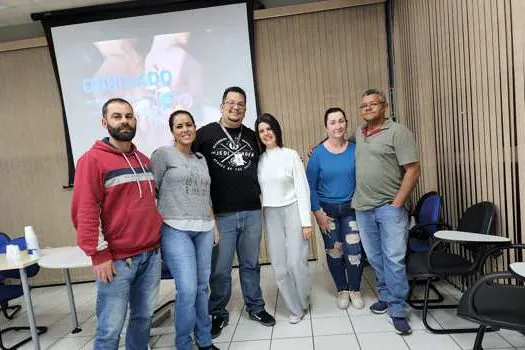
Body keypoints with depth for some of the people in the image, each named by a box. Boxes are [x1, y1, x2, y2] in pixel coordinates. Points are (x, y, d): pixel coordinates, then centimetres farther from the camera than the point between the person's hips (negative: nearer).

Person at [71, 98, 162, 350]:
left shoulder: (144, 160, 14)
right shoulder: (93, 159, -7)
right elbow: (84, 211, -13)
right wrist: (99, 255, -15)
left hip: (151, 254, 6)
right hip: (116, 259, -6)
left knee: (144, 317, 16)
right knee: (111, 328, 3)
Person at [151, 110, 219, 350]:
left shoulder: (201, 159, 16)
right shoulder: (163, 154, -1)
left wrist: (212, 224, 16)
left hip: (204, 230, 5)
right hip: (175, 230, -5)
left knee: (202, 287, 9)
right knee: (187, 289, -10)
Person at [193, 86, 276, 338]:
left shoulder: (251, 136, 10)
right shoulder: (205, 133, -3)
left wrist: (257, 195, 18)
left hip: (252, 212, 4)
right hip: (221, 214, -3)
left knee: (251, 264, 15)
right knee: (220, 269, 7)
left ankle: (255, 307, 32)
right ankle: (218, 314, 26)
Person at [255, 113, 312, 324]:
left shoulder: (291, 155, -4)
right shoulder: (259, 160, 6)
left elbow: (303, 188, -5)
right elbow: (259, 190, 8)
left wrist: (306, 221, -9)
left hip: (292, 210, -3)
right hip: (270, 214, 3)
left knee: (296, 262, -4)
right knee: (279, 265, 5)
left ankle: (302, 302, 25)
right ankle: (295, 308, 22)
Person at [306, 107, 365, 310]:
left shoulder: (355, 150, -5)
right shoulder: (318, 153, -9)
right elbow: (310, 185, -6)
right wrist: (317, 213, -9)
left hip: (351, 208, 1)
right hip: (327, 210, 0)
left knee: (354, 251, -1)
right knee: (334, 252, 9)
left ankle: (355, 290, 22)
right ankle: (342, 290, 29)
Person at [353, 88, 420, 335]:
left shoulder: (398, 132, -6)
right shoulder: (358, 133, 11)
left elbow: (413, 170, -11)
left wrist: (397, 203, -15)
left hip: (389, 207, -5)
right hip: (363, 207, 6)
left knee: (394, 259, -2)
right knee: (375, 258, 14)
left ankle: (397, 310, 11)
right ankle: (386, 296, 31)